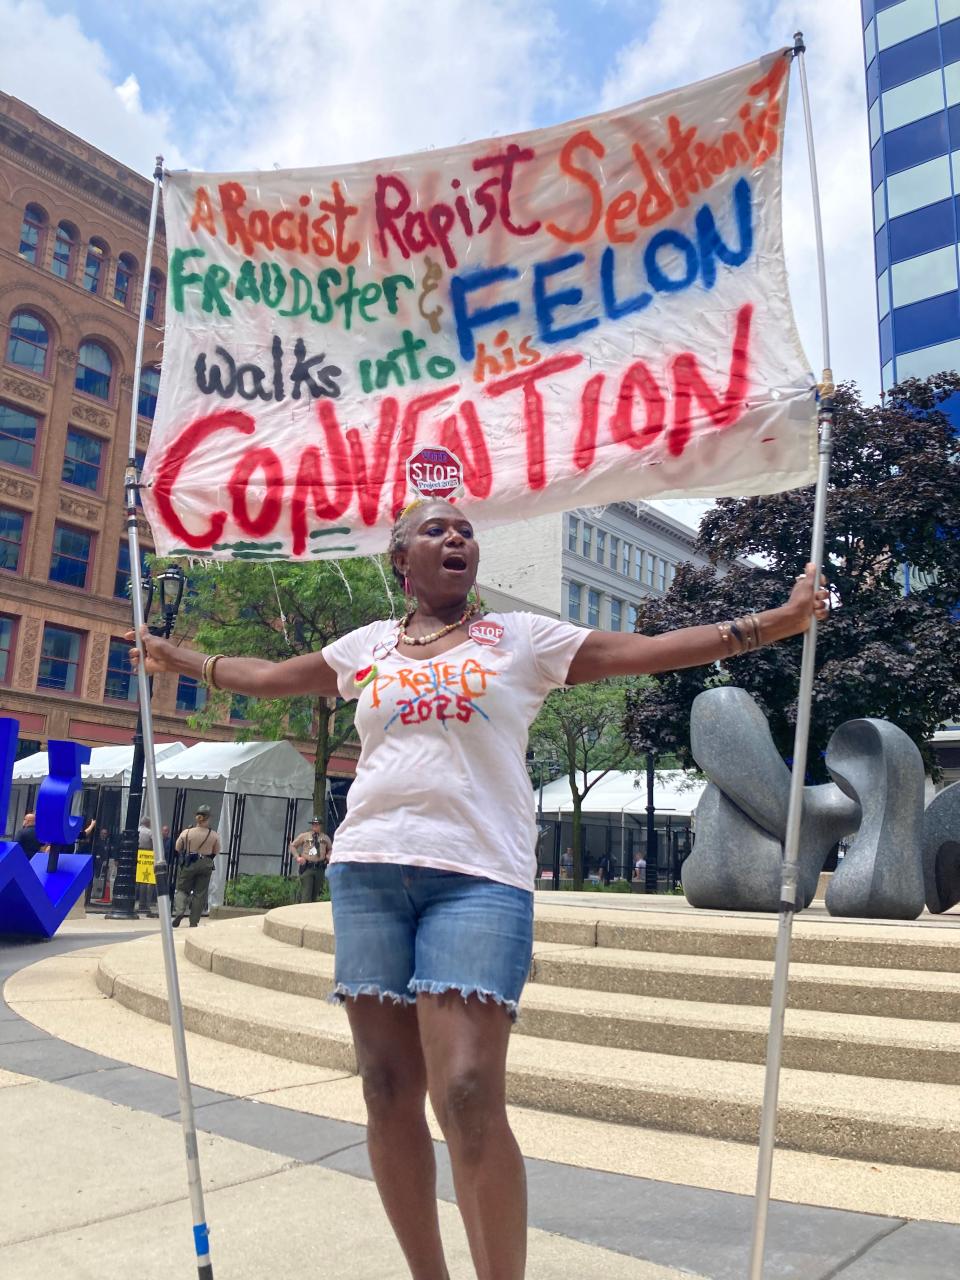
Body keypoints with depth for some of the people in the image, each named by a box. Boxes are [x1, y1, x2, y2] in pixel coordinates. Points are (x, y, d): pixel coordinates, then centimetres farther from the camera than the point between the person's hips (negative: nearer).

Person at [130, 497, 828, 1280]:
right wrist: (182, 660, 37)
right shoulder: (367, 646, 15)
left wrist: (779, 621, 0)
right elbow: (266, 677, 29)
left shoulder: (523, 638, 8)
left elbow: (651, 650, 4)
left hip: (480, 877, -3)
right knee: (389, 1094, 7)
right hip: (368, 871, 3)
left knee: (469, 1096, -15)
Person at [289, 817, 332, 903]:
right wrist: (297, 857, 0)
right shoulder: (304, 836, 5)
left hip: (320, 869, 3)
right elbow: (292, 846, 12)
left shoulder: (325, 838, 12)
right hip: (307, 867, -3)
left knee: (315, 893, 8)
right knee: (306, 893, -10)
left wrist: (328, 856, 6)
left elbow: (330, 849, 27)